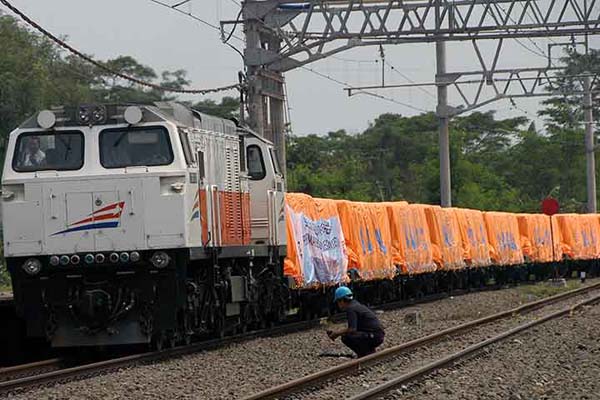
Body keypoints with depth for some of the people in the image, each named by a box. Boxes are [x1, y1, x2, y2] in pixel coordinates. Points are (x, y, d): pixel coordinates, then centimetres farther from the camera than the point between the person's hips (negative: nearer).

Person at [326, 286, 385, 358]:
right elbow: (353, 328, 26)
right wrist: (337, 333, 19)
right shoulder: (355, 305, 18)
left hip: (374, 336, -10)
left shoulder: (351, 309, -12)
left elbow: (352, 329, -23)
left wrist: (337, 333, -8)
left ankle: (368, 354, -9)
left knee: (346, 338, -19)